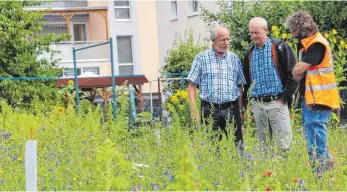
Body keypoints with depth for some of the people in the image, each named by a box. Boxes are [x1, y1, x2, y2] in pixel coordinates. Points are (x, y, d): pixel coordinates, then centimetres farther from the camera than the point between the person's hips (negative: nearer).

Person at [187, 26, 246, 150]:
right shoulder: (201, 58, 3)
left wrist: (240, 110, 9)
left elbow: (240, 86, 15)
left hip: (231, 109, 2)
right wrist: (193, 110, -6)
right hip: (210, 110, -2)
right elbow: (192, 85, 1)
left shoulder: (234, 58, 12)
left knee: (237, 144, -1)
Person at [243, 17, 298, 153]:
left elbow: (293, 74, -4)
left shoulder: (280, 47, -1)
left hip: (277, 103, -5)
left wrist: (284, 98, -9)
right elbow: (246, 80, 24)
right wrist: (247, 102, 14)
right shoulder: (249, 53, 16)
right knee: (263, 145, 8)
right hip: (257, 105, 5)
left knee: (283, 144, -8)